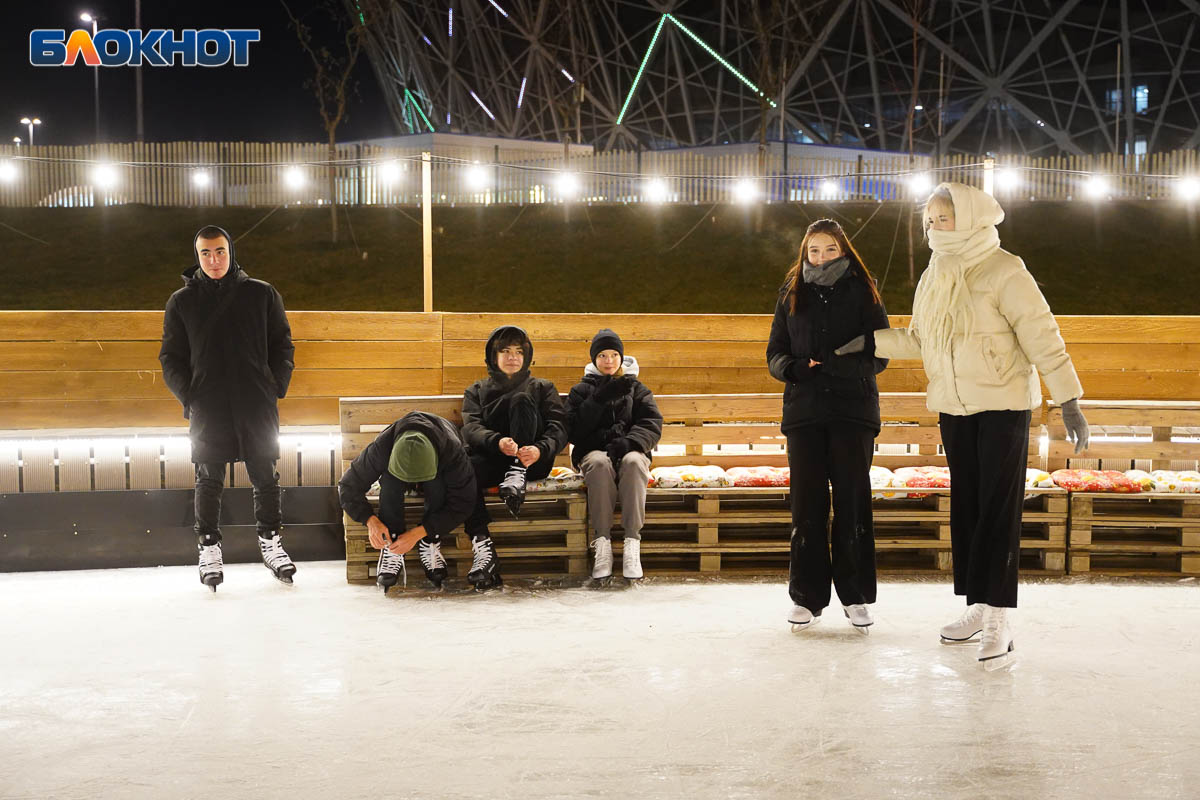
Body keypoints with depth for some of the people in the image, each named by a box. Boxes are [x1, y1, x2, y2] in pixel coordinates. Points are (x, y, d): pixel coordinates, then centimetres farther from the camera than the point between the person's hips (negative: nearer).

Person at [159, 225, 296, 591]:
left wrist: (275, 387, -1)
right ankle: (209, 548, 15)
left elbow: (282, 345, 9)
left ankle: (271, 541, 20)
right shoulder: (182, 302, 5)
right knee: (209, 480, 5)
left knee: (266, 477, 6)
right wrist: (188, 394, -3)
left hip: (257, 407, 0)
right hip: (206, 409, 0)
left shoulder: (262, 294, 4)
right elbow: (170, 357, 9)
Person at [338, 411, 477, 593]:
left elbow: (462, 503, -33)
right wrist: (370, 520, -39)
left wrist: (418, 532, -39)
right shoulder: (380, 448, -36)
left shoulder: (452, 450, -39)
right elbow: (347, 486, -23)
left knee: (437, 483, -38)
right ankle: (391, 547, -27)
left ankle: (430, 545, -22)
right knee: (390, 479, -36)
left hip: (438, 481, -1)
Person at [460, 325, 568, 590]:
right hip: (491, 457, 1)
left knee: (520, 400, -23)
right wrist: (497, 442, -23)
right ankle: (482, 543, -41)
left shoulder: (542, 388, 21)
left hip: (533, 459, -1)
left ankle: (517, 475, -32)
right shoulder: (476, 391, 22)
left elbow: (558, 428, 4)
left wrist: (540, 449, -21)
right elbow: (471, 428, 2)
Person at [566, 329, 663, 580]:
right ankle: (602, 542, -37)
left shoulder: (637, 389, 18)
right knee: (600, 462, -37)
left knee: (633, 461, -36)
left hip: (630, 451, 1)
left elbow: (652, 425, 2)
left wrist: (628, 442, -18)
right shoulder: (581, 391, 15)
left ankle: (632, 541, -39)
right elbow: (573, 432, 0)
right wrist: (599, 400, -9)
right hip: (594, 452, 0)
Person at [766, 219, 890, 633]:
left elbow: (878, 356, -2)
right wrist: (793, 367, -13)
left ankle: (856, 597, 10)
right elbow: (775, 352, 10)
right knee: (807, 504, 2)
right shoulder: (792, 294, 11)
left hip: (853, 411, -2)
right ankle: (807, 597, 10)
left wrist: (834, 364, -19)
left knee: (853, 501, 0)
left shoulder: (863, 293, 4)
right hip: (803, 410, 2)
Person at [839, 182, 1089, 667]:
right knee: (965, 506, 10)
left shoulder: (1002, 272, -14)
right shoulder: (934, 278, 8)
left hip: (1003, 407, -7)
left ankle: (998, 622, -5)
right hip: (954, 408, 7)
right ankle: (978, 606, 19)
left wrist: (1069, 400, -19)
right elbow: (920, 339, 18)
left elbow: (1042, 337, -16)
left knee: (998, 509, -7)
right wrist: (872, 341, 7)